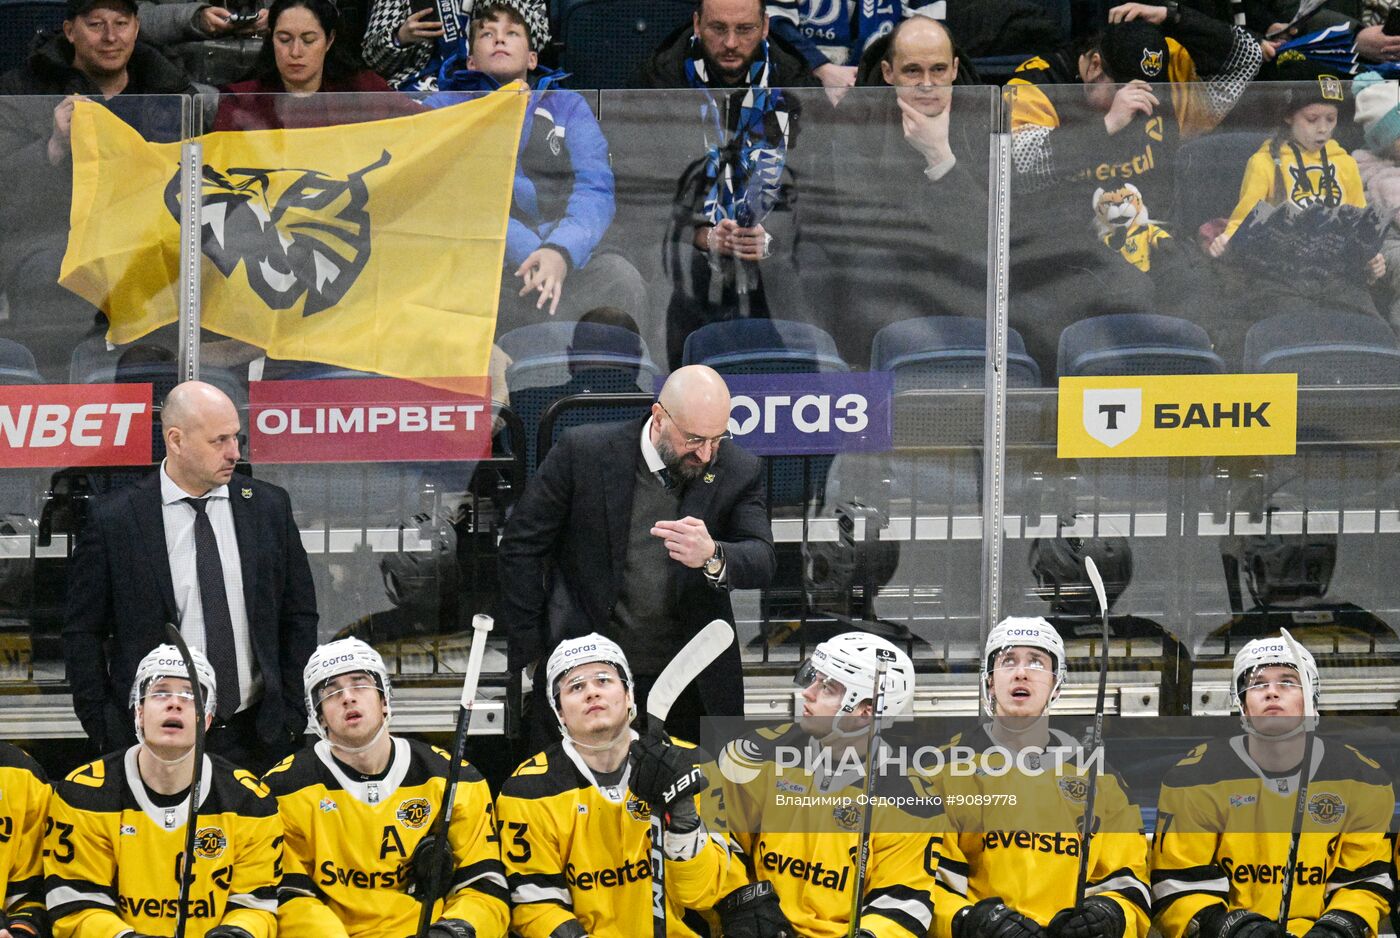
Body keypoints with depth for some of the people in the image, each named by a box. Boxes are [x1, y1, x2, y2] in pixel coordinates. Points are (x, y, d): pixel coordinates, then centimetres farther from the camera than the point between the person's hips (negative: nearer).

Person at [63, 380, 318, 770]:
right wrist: (108, 735, -4)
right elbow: (83, 633, 0)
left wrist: (292, 716, 4)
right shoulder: (113, 520, -5)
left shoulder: (269, 506, 4)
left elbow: (299, 617, 10)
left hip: (257, 737, 2)